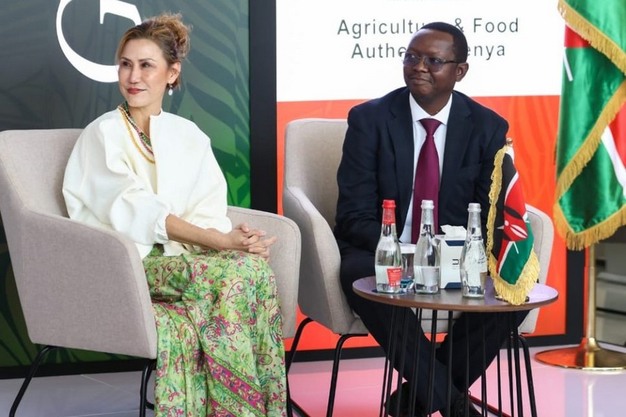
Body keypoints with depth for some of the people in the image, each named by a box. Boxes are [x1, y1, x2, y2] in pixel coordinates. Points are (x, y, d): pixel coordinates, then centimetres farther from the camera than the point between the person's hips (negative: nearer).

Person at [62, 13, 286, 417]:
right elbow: (138, 213, -11)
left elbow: (209, 213, 5)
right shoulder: (103, 135, 2)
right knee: (243, 270, -30)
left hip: (180, 262, 4)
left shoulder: (188, 136, 16)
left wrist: (232, 236, -20)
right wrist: (221, 242, -20)